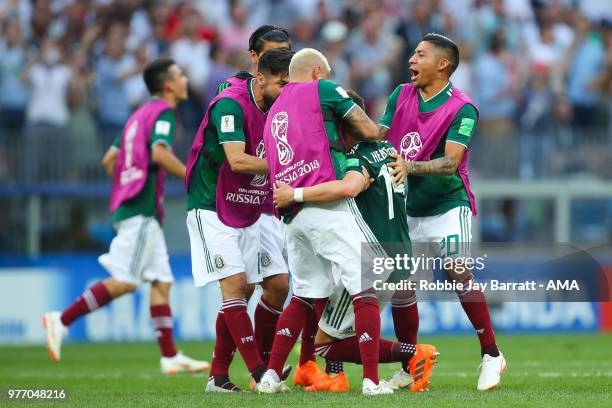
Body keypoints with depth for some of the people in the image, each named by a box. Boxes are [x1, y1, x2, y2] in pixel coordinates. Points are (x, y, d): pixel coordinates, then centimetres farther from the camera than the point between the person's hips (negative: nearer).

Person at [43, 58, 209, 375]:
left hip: (129, 205, 10)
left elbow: (109, 159, 21)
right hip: (142, 210, -10)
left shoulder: (140, 115, 21)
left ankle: (170, 356, 3)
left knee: (161, 281, 6)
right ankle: (62, 320, -11)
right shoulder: (163, 113, -7)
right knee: (125, 281, -12)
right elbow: (159, 153, -24)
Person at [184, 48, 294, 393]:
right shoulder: (231, 104, -21)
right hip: (212, 208, -8)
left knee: (243, 290, 4)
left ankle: (219, 376, 8)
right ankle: (260, 373, -18)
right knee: (234, 285, -14)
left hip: (248, 214, 8)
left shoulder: (278, 107, 3)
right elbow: (237, 160, -31)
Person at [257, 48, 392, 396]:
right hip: (329, 207, -7)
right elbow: (369, 131, 2)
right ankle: (372, 379, -12)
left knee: (306, 295, 18)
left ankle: (271, 375, 13)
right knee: (365, 289, -5)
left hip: (293, 215, 7)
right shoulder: (322, 90, 4)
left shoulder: (274, 113, 25)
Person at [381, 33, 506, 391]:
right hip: (407, 209, 5)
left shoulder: (462, 108, -14)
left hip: (447, 206, -5)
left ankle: (491, 355, -3)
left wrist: (410, 166, -38)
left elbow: (451, 161, -23)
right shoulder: (401, 96, 4)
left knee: (460, 275, -16)